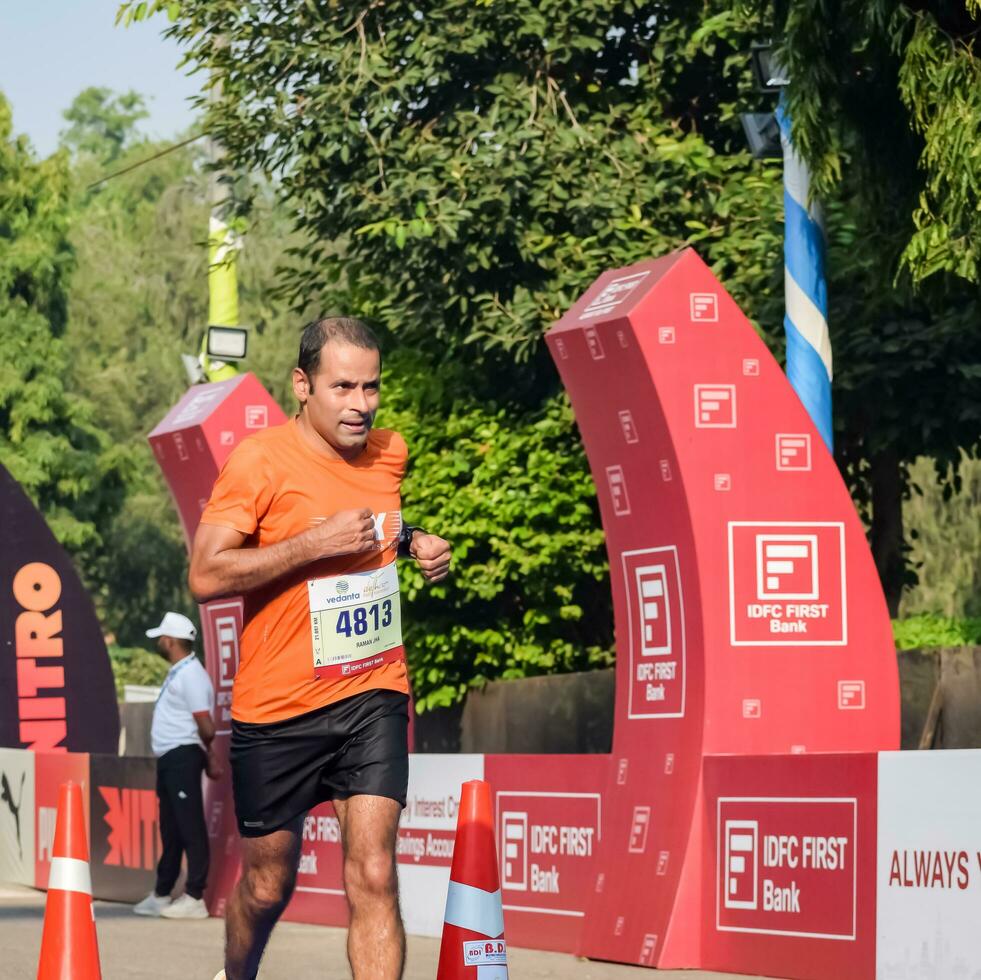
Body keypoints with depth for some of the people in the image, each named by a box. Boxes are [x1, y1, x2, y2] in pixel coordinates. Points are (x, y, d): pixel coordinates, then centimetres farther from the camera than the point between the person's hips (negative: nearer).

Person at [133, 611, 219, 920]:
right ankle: (161, 895, 22)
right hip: (169, 757, 11)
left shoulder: (191, 675, -14)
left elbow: (206, 727, -18)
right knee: (170, 829, 15)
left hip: (183, 757, -11)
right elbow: (205, 729, 20)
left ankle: (194, 898, -8)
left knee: (191, 828, -8)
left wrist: (208, 756, -2)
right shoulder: (177, 673, 17)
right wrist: (208, 758, 15)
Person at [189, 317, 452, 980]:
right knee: (267, 887, 11)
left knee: (373, 875, -13)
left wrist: (413, 542, 6)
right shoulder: (260, 461, -12)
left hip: (373, 696, 3)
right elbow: (206, 575, -18)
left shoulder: (390, 452, 6)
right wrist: (315, 543, -22)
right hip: (277, 705, -3)